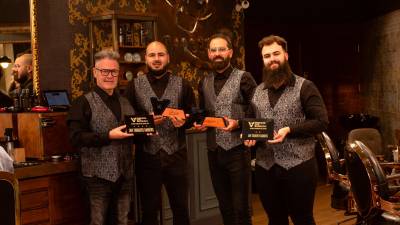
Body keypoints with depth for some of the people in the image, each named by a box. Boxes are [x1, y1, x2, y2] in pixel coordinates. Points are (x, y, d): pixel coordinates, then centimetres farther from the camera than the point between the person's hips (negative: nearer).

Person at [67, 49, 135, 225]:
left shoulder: (125, 102, 15)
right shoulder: (84, 102, -4)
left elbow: (134, 133, 21)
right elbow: (76, 137, -14)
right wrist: (109, 136, -21)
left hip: (125, 172, 5)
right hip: (100, 173, -5)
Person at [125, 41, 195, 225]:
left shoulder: (182, 84, 5)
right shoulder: (134, 85, 2)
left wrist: (184, 121, -13)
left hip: (176, 155, 1)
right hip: (147, 156, 0)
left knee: (181, 207, 13)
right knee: (149, 209, 14)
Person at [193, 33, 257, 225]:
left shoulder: (244, 78, -6)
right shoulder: (204, 83, 11)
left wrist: (238, 124, -22)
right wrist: (200, 124, 2)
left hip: (237, 150, -5)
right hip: (214, 151, 5)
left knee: (241, 207, 3)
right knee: (224, 206, 16)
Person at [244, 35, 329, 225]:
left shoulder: (304, 87, -4)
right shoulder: (258, 91, 12)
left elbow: (322, 122, -9)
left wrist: (289, 130, -19)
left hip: (298, 166, -5)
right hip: (265, 167, 5)